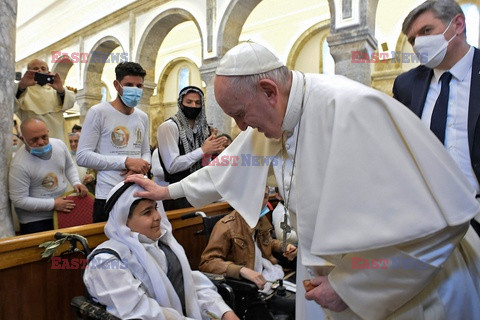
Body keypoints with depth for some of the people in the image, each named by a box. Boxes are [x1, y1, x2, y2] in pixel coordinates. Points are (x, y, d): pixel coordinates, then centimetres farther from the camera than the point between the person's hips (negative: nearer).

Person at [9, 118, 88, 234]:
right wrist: (53, 204, -20)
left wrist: (76, 182, -7)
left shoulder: (59, 144, -7)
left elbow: (69, 166, 10)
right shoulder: (19, 165, -23)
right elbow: (19, 200, -19)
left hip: (63, 211, 5)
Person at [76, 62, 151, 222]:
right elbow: (83, 156, -11)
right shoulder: (98, 112, -6)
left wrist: (141, 167, -7)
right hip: (109, 197, -5)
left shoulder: (143, 117, 12)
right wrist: (126, 161, -17)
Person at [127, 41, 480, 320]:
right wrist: (169, 190, 19)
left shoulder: (351, 109, -28)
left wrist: (349, 287, -19)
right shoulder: (273, 117, -3)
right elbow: (230, 167, 12)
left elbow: (435, 219, -29)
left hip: (409, 289, -6)